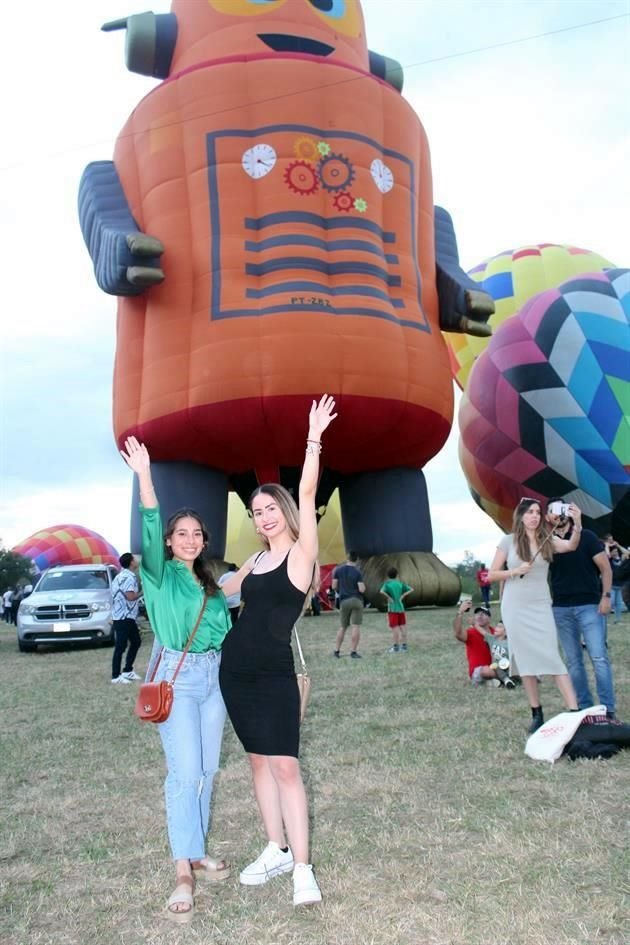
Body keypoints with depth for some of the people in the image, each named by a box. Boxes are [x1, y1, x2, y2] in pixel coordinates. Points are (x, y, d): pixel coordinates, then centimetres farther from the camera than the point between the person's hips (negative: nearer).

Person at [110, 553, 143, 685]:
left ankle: (127, 671, 23)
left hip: (128, 616, 11)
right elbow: (130, 596, -26)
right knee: (121, 646, -5)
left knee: (136, 642, 16)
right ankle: (116, 676, 0)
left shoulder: (123, 575, 15)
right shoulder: (129, 577, -18)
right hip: (123, 617, -11)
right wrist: (142, 592, -10)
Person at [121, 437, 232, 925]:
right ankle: (183, 872, -2)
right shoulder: (159, 575, -5)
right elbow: (149, 536, -24)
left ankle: (196, 851, 25)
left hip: (213, 676, 6)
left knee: (207, 770, 10)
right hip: (176, 676, -6)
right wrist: (145, 477, -37)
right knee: (185, 773, -9)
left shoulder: (211, 584, 12)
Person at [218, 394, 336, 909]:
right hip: (235, 668, 7)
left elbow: (307, 494, -18)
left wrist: (314, 439, -24)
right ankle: (276, 851, 24)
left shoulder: (301, 552, -6)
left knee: (285, 765, -8)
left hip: (275, 672, -7)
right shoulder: (255, 561, 12)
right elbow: (222, 591, 28)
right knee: (259, 761, 13)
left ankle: (303, 868, 0)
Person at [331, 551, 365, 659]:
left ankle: (336, 651, 13)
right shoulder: (358, 572, -5)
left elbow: (334, 586, 4)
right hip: (356, 600, -3)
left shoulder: (338, 570, 3)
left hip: (344, 602, 3)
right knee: (356, 627, -3)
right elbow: (362, 589, -11)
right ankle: (353, 652, -6)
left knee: (343, 627, 14)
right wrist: (363, 586, 12)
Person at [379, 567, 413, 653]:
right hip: (401, 608, 4)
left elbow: (382, 591, -22)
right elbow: (411, 590, 5)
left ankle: (395, 647, -1)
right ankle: (404, 646, 7)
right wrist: (403, 596, 2)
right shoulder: (400, 583, 6)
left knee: (395, 627, -3)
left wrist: (389, 598, -10)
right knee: (402, 627, 5)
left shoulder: (387, 583, -5)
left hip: (392, 609, -4)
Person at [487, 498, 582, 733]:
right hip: (515, 607, 0)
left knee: (552, 657, -8)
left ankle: (574, 711, -9)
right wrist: (515, 571, -14)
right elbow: (491, 574, 1)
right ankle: (537, 714, 12)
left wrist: (577, 524, -37)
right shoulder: (508, 541, -1)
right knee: (526, 659, 4)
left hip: (540, 606, 0)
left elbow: (571, 546, -19)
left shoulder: (547, 539, 1)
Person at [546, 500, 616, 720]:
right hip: (561, 609, 3)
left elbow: (605, 568, -1)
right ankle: (584, 708, 13)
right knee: (573, 661, 6)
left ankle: (608, 709, -3)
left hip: (589, 605, -3)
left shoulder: (586, 536, 0)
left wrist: (606, 596, -10)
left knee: (599, 657, -8)